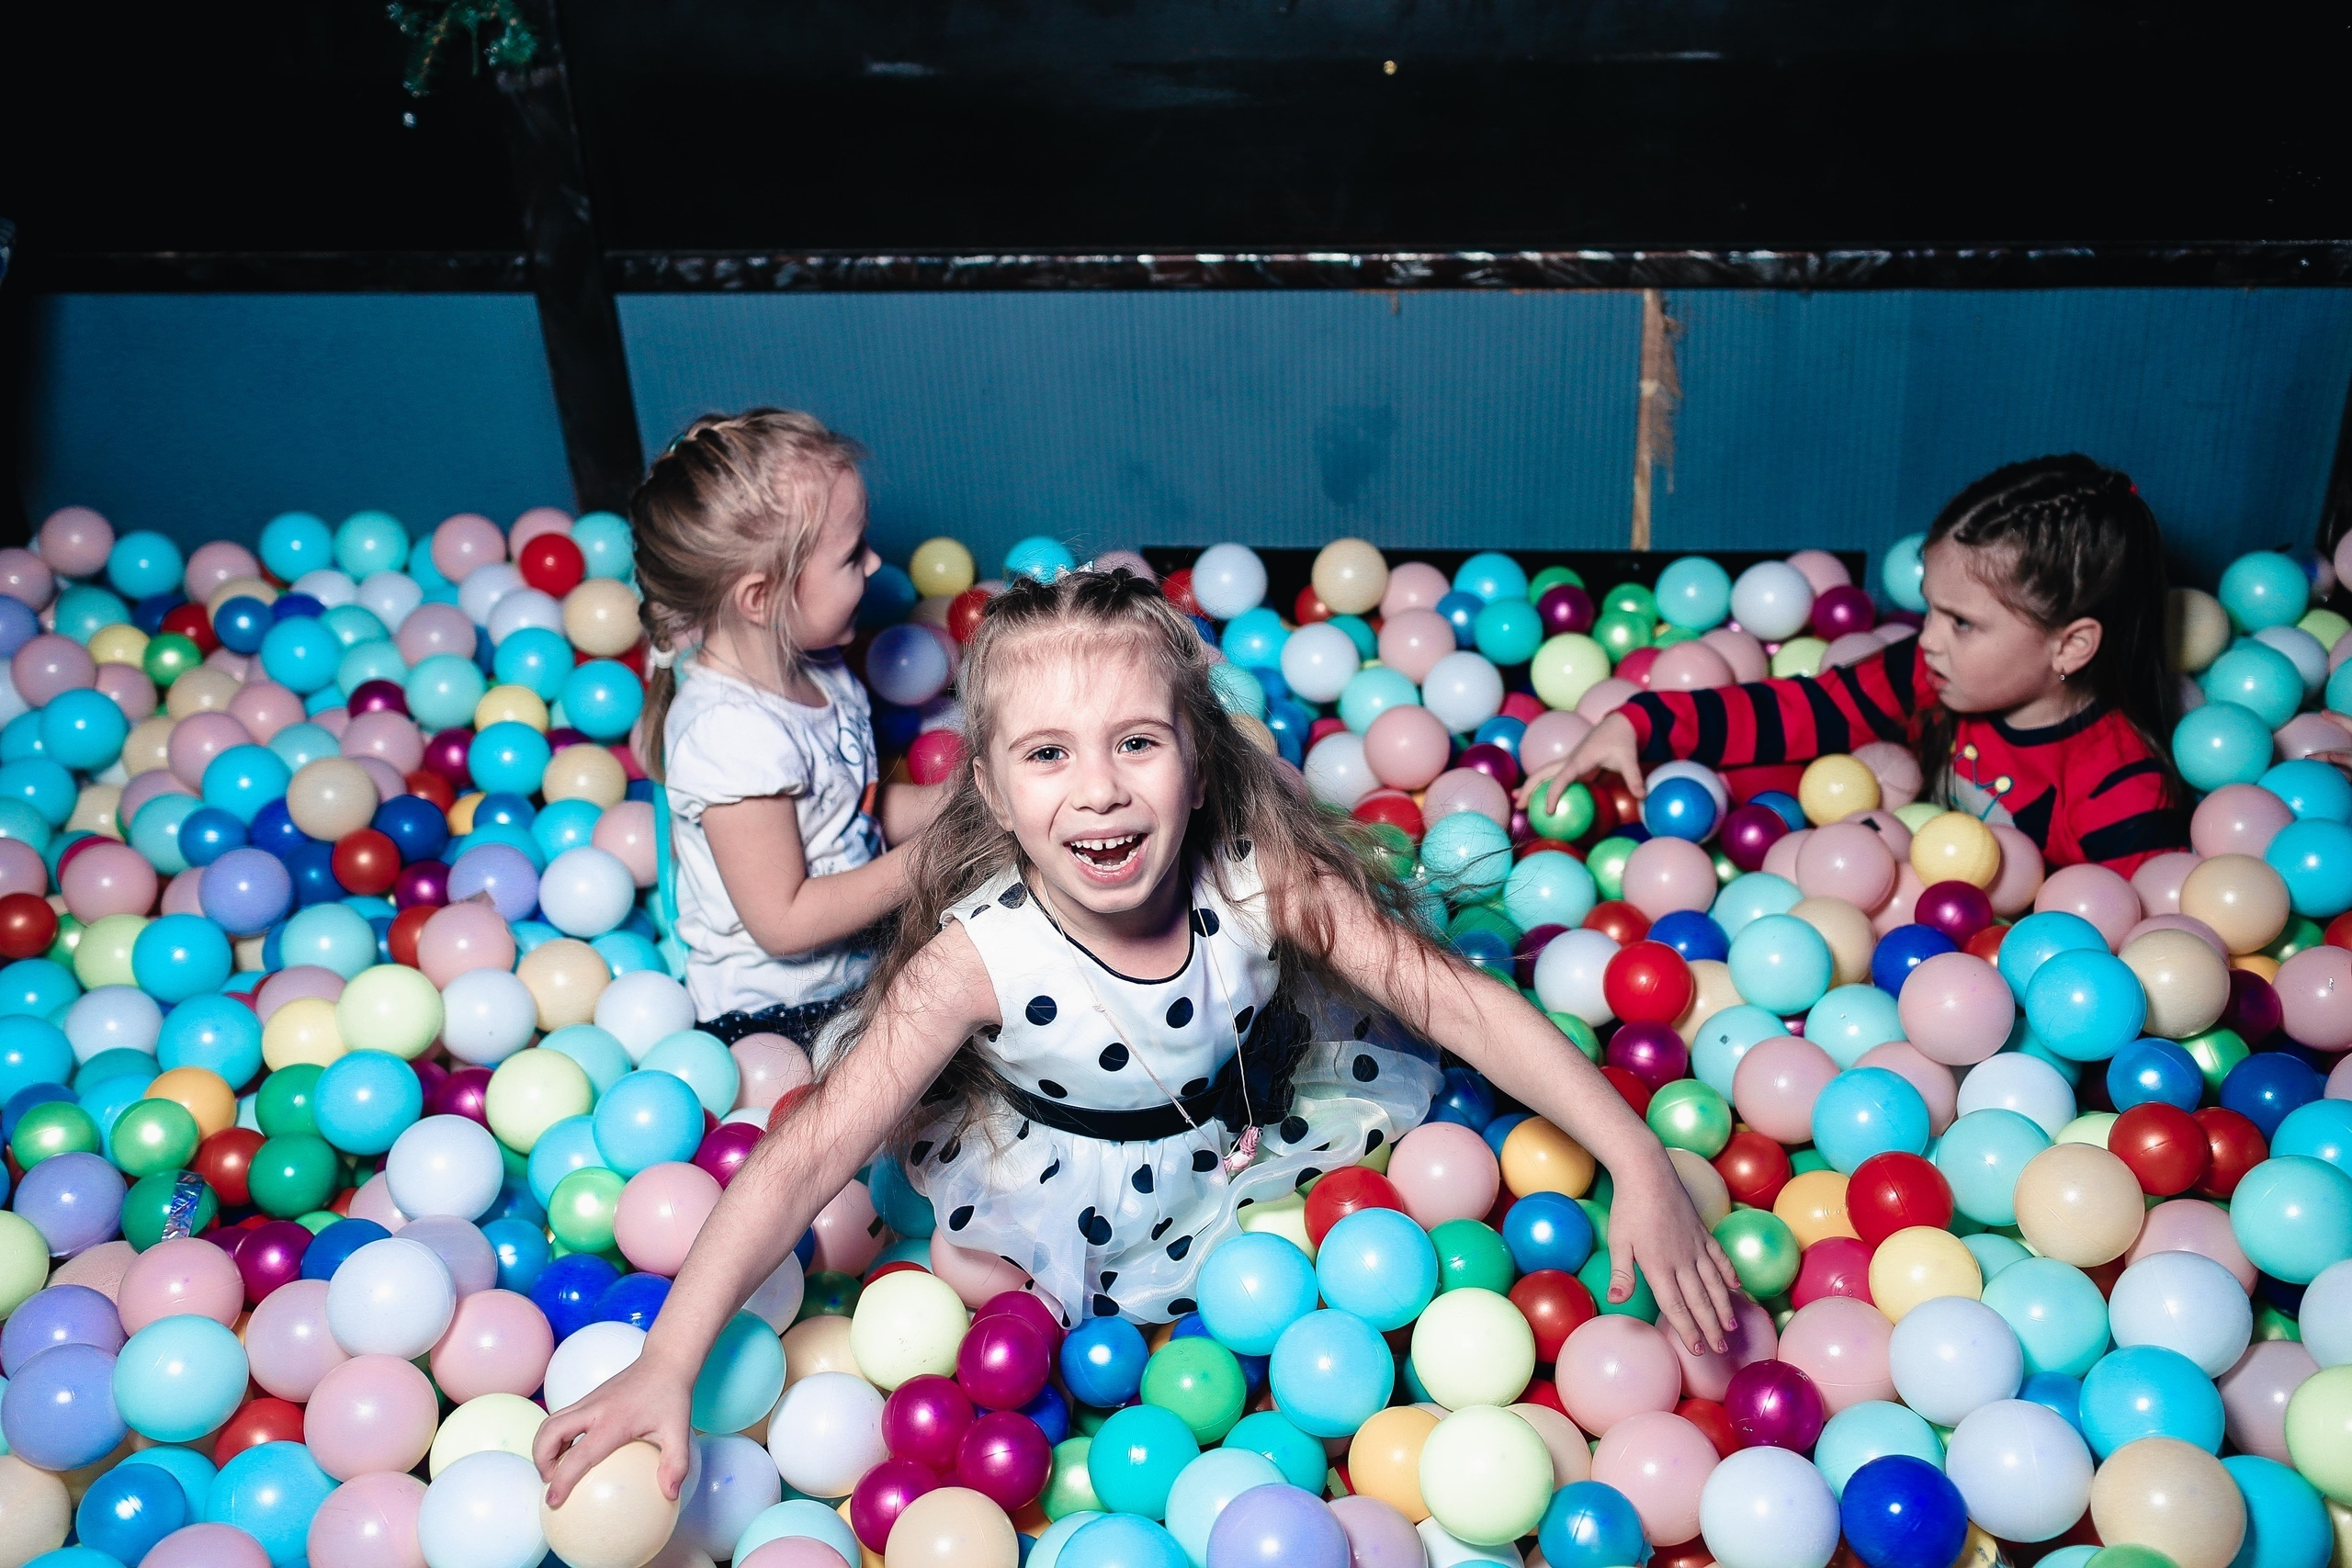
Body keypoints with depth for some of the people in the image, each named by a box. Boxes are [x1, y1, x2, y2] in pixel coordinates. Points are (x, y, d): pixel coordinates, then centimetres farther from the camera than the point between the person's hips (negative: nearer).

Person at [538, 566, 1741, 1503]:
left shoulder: (1263, 880, -29)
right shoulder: (981, 956, -34)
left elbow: (1462, 1003, -26)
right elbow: (806, 1156, -33)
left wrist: (1642, 1167, -32)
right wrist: (665, 1367, -39)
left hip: (1247, 1120, 3)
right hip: (1060, 1167, -2)